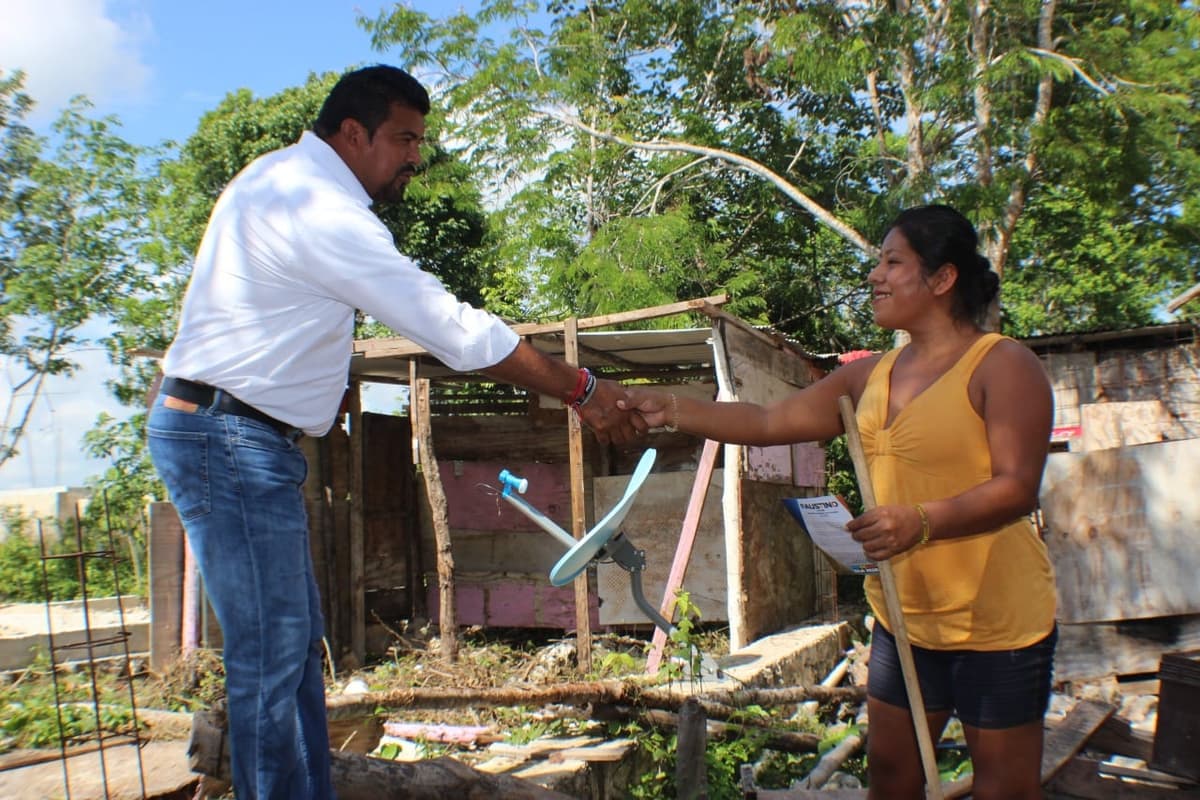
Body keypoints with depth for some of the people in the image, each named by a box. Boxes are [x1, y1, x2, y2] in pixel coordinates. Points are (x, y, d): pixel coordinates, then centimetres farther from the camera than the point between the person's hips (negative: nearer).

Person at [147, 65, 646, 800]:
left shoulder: (286, 178, 14)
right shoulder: (320, 209, -19)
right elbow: (449, 324, -23)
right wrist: (580, 389, -18)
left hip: (241, 436, 10)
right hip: (228, 438, -10)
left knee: (297, 640, 12)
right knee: (270, 655, -7)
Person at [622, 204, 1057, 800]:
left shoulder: (1003, 366, -12)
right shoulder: (870, 376, 7)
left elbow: (1017, 488, -20)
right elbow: (768, 422, 3)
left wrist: (922, 522, -36)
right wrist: (669, 409, -7)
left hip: (994, 618, -6)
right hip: (903, 615, 6)